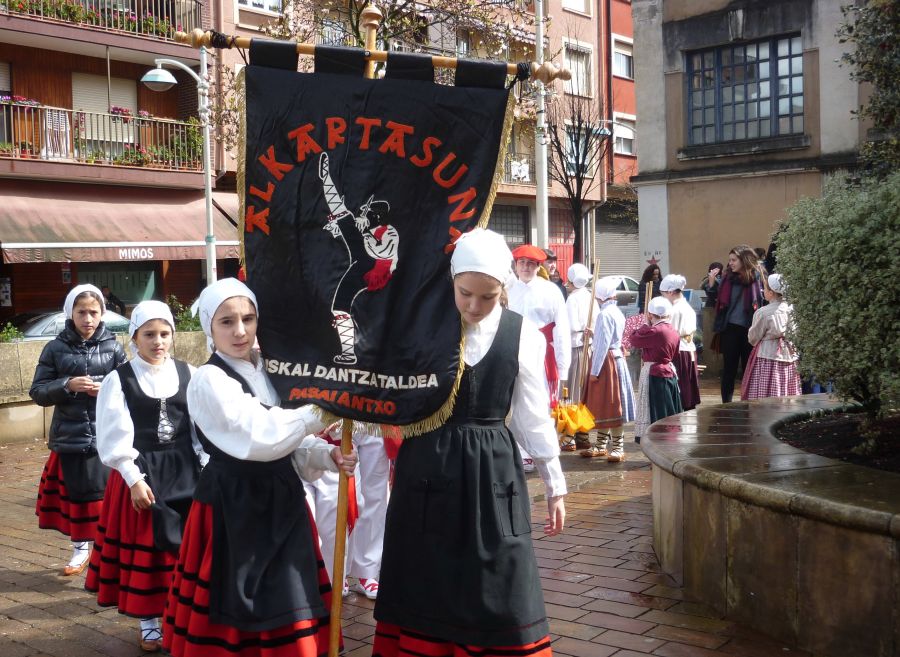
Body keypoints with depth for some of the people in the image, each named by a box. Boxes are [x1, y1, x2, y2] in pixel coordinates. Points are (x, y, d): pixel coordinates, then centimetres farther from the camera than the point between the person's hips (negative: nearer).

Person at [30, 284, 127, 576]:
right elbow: (38, 392, 1)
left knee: (108, 495, 0)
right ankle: (80, 548, 28)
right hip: (69, 436, 1)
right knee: (75, 494, 9)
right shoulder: (55, 348, 2)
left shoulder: (113, 347, 1)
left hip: (107, 435, -1)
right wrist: (67, 385, -16)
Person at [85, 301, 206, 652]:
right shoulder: (118, 379, -4)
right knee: (144, 548, 7)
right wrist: (134, 479, -12)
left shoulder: (188, 373, 2)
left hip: (185, 472, 2)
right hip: (140, 473, -2)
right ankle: (149, 624, 21)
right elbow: (115, 437, -7)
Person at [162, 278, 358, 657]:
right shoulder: (209, 380, -12)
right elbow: (258, 438, -23)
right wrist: (318, 413, -19)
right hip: (233, 509, -6)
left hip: (280, 501, 6)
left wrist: (328, 457, -7)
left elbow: (290, 444, 11)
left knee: (286, 606, 10)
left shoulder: (269, 372, 10)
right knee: (233, 610, 2)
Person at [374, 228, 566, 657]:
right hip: (426, 467, 0)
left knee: (498, 594, 5)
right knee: (422, 587, 9)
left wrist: (555, 485, 9)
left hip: (492, 472, 0)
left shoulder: (523, 336, -2)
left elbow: (533, 418, 5)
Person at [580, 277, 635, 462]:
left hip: (607, 362, -10)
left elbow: (603, 345, -20)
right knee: (602, 405, 15)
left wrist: (594, 371, -18)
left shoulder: (605, 314, -18)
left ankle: (618, 447, 2)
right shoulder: (617, 312, 11)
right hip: (616, 358, 10)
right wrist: (594, 334, 27)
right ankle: (601, 445, 23)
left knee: (610, 405, -4)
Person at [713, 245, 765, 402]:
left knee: (748, 368, 8)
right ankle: (726, 404, 12)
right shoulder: (728, 278, 6)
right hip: (730, 329, 2)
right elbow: (720, 303, 11)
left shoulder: (756, 278, -5)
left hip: (749, 329, -2)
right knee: (729, 369, 6)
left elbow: (763, 302, -8)